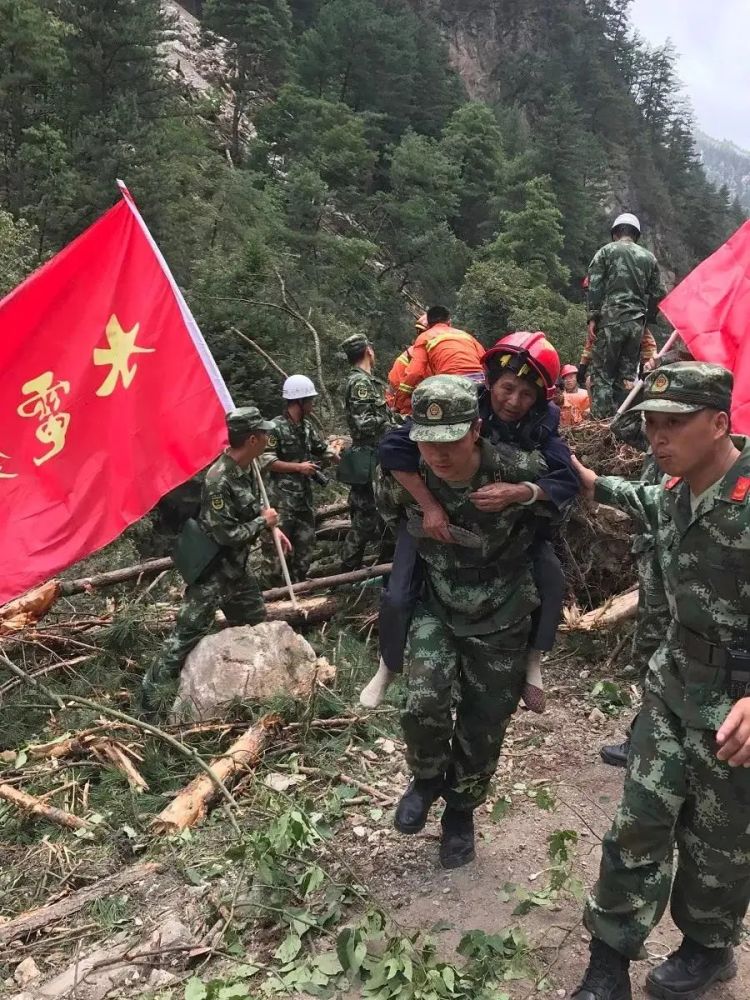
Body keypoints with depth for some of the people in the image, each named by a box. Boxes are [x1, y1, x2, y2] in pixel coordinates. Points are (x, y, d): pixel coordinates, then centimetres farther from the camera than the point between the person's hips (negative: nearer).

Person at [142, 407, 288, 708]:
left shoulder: (244, 468, -1)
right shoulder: (219, 480, -29)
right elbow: (227, 534, -26)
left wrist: (272, 529, 5)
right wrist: (264, 521, -15)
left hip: (236, 566, 9)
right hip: (213, 569, -9)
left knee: (255, 622, 21)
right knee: (189, 632, -1)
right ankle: (152, 687, 15)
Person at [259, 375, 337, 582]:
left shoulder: (307, 426, 11)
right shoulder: (276, 427, -13)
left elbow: (323, 450, 21)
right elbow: (265, 462, -18)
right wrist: (298, 467, -16)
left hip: (305, 496, 8)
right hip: (283, 498, -8)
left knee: (305, 543, 12)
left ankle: (297, 585, 23)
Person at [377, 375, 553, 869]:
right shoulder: (407, 477, -18)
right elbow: (390, 514, 7)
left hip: (500, 620, -1)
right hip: (437, 610, 1)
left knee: (482, 730, 10)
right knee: (424, 704, -20)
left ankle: (461, 810, 40)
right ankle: (428, 777, 15)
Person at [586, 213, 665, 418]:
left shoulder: (607, 251, 5)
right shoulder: (649, 257, 16)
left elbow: (594, 286, -4)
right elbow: (658, 293, 13)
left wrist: (593, 317, -3)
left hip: (611, 319, -4)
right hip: (637, 323, 4)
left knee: (601, 372, -3)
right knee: (627, 373, 9)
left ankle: (601, 418, -11)